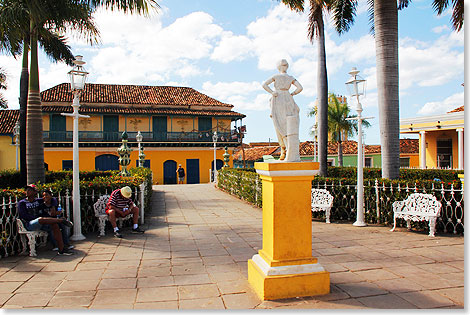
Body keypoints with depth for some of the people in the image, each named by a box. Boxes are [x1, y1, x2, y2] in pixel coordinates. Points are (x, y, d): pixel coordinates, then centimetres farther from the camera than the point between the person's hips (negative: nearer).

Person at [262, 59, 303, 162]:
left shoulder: (275, 76, 7)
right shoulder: (291, 78, 11)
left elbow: (264, 84, -5)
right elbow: (300, 88, 0)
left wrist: (272, 92, -1)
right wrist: (292, 94, 11)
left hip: (277, 100, -1)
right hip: (287, 100, 1)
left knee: (280, 127, 4)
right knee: (290, 128, -2)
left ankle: (283, 150, -5)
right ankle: (292, 154, -8)